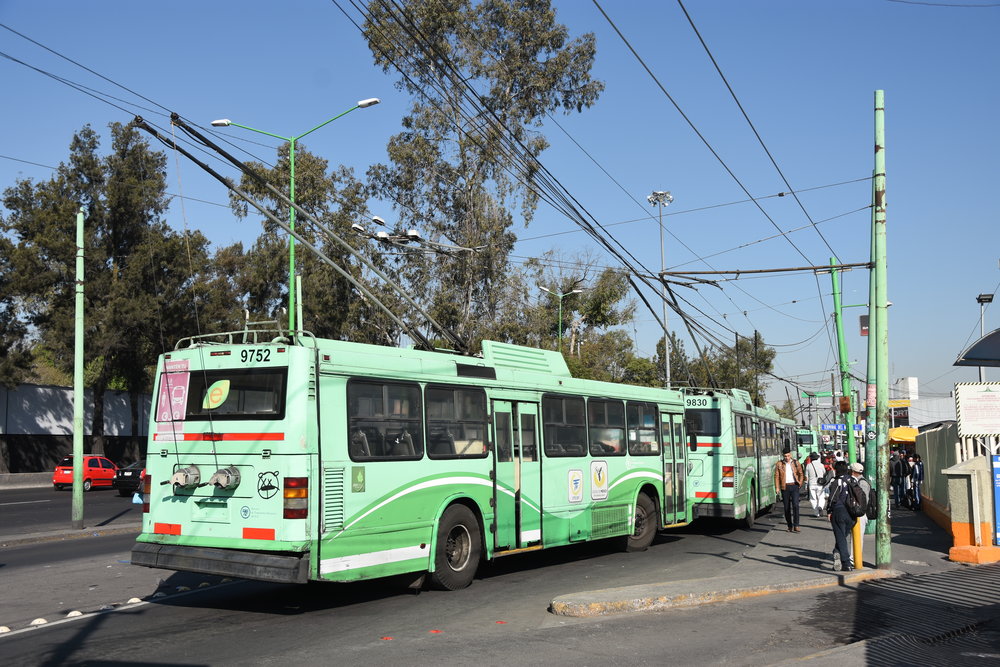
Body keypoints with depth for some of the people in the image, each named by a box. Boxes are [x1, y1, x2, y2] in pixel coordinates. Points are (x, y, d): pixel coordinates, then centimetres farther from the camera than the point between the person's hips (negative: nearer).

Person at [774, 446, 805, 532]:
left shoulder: (796, 463, 6)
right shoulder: (779, 464, 3)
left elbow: (801, 474, 14)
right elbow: (776, 476, 2)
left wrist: (800, 483, -1)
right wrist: (777, 487, -7)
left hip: (794, 486, -1)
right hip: (785, 487, 1)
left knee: (795, 505, -15)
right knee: (787, 507, 5)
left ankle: (796, 526, -13)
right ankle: (789, 526, 16)